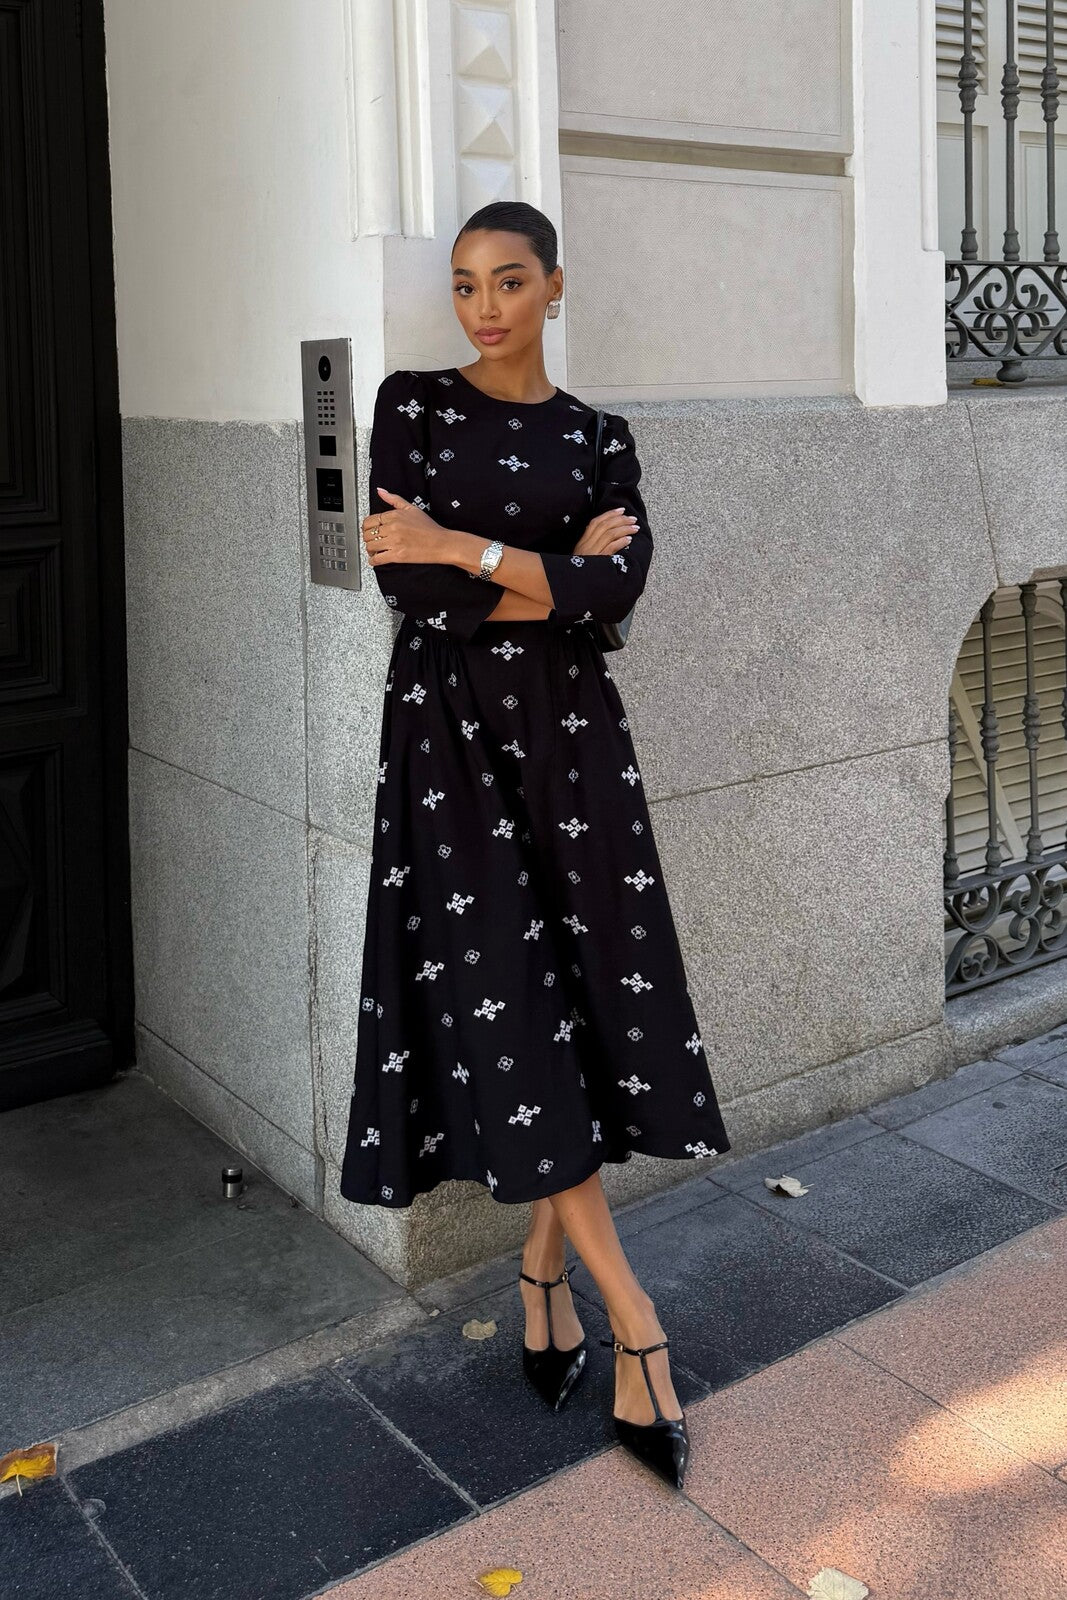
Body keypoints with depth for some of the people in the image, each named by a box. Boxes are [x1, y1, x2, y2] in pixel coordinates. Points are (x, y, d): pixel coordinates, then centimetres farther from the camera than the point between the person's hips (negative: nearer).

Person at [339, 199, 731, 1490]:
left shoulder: (598, 438, 8)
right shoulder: (415, 404, 2)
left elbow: (616, 594, -10)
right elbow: (406, 585, -11)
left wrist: (466, 548, -16)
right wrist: (560, 573, -9)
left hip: (571, 730, 3)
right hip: (452, 732, -2)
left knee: (580, 997, 2)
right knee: (501, 1012, -7)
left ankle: (543, 1267, 23)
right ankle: (634, 1328, 1)